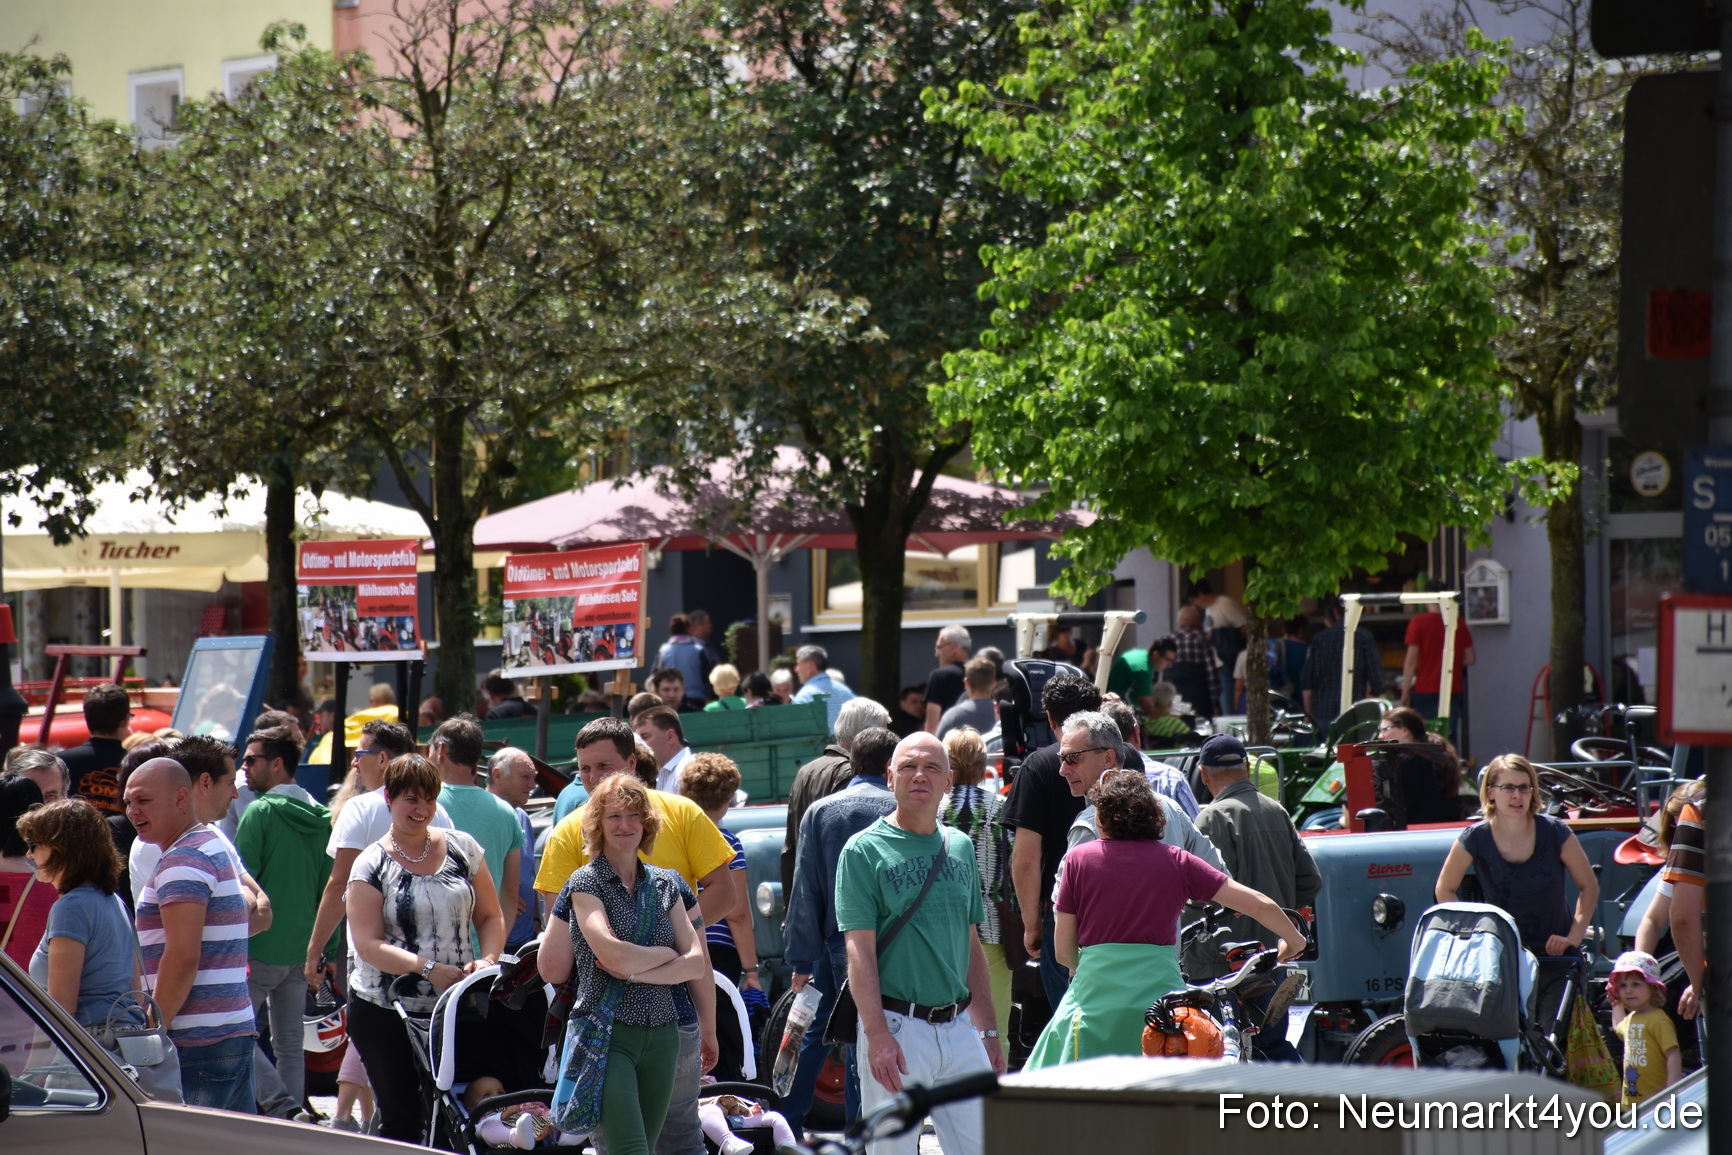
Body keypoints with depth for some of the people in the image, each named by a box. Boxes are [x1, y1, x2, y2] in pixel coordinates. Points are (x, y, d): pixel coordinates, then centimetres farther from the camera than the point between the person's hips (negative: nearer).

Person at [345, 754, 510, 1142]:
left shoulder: (462, 848, 8)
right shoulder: (371, 865, 0)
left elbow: (491, 917, 13)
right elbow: (369, 945, -9)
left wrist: (488, 959, -9)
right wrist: (429, 968, -22)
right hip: (385, 1012, -2)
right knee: (401, 1120, 2)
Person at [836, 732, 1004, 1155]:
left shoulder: (960, 847, 14)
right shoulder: (865, 850, -4)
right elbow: (860, 950, -10)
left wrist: (988, 1031, 14)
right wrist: (878, 1036, -19)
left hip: (959, 1026, 5)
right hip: (896, 1025, -5)